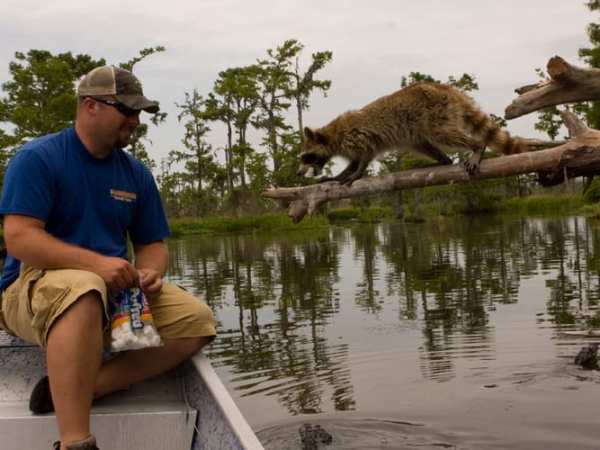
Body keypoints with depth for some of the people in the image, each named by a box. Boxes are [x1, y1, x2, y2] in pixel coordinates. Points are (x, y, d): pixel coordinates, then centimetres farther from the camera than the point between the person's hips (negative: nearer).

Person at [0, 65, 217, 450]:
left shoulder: (137, 173, 9)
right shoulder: (38, 158, -8)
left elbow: (152, 244, 12)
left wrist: (150, 274, -12)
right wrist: (96, 263, -30)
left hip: (120, 293, 6)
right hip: (37, 285, -6)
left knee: (197, 321, -14)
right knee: (84, 288, -41)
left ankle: (82, 388, -21)